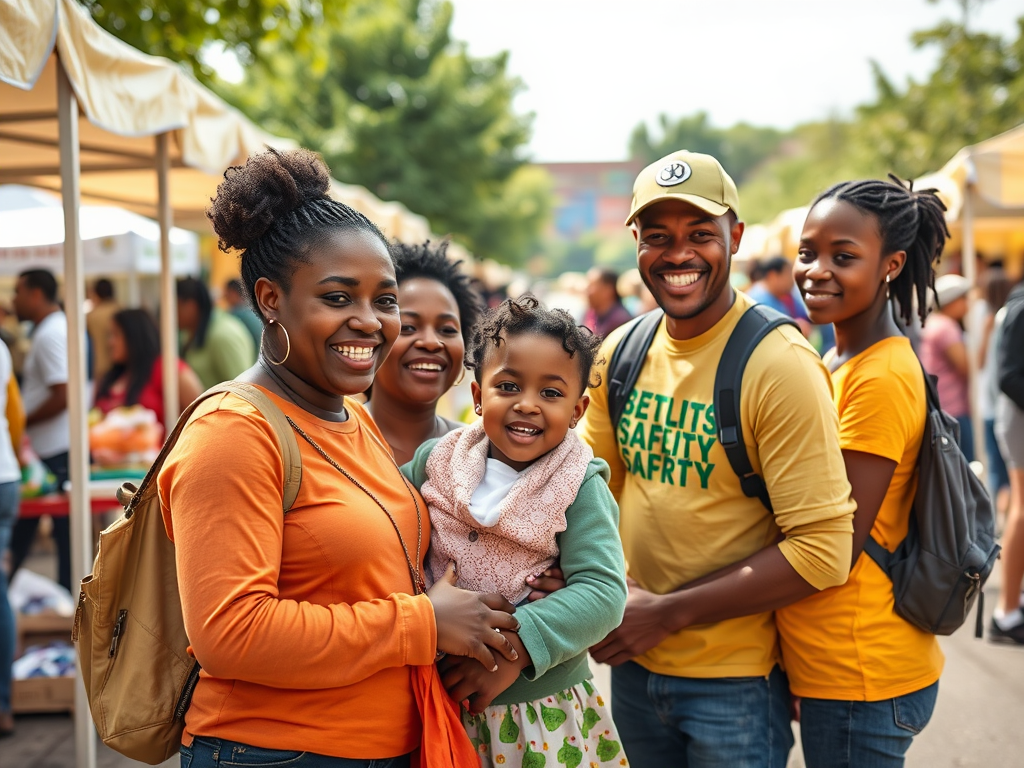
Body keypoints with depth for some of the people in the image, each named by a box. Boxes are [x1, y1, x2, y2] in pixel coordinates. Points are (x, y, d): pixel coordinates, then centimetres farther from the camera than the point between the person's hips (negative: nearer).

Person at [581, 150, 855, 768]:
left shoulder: (780, 364, -17)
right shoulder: (621, 353, 0)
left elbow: (822, 552, -21)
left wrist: (668, 612, -19)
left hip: (736, 683, -5)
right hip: (632, 667, 5)